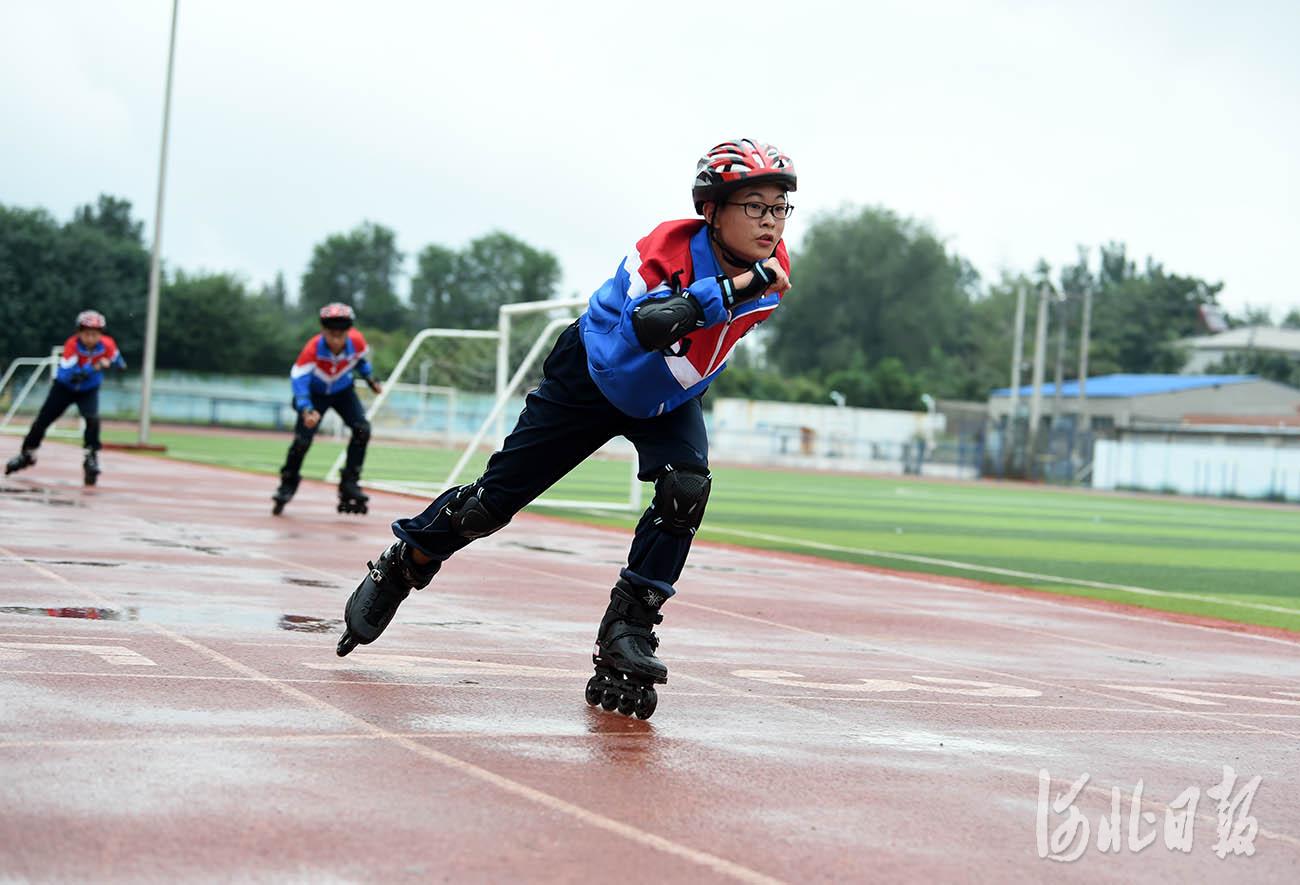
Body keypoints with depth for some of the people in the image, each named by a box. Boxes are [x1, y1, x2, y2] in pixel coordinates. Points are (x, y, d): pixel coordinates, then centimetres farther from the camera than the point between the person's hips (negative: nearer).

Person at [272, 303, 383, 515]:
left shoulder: (357, 341, -25)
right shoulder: (313, 348, -36)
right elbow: (299, 378, -45)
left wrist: (370, 379, -1)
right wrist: (305, 410, -58)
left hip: (343, 390, 3)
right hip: (315, 392, -3)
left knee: (362, 429, -18)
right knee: (302, 439, -14)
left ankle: (349, 483, -7)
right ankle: (287, 486, 9)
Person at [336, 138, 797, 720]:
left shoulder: (770, 272, -16)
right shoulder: (668, 247, -34)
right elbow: (645, 323, -54)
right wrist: (731, 290, -58)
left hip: (668, 400, 4)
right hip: (595, 380, -4)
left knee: (686, 487, -25)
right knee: (493, 502, 0)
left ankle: (627, 629, -15)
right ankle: (399, 567, 26)